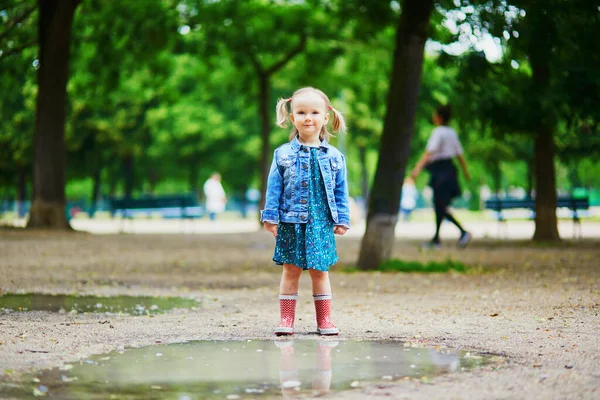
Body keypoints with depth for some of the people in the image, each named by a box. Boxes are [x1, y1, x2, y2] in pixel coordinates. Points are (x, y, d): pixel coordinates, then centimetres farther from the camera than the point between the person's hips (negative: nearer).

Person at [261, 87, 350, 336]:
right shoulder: (283, 155, 0)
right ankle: (286, 319, 9)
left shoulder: (334, 157, 4)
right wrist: (270, 217, -4)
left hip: (322, 224, 1)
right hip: (291, 223, -1)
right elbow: (274, 188, 1)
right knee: (290, 271, 4)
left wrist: (342, 220, 4)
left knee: (320, 272, 7)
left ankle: (324, 320, 13)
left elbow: (340, 191, 8)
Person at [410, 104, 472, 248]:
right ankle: (436, 238, 17)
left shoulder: (438, 132, -13)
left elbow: (429, 152, -24)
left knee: (441, 206, -7)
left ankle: (463, 232, -16)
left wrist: (418, 168, -32)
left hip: (440, 170, -9)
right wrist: (466, 171, 26)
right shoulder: (452, 133, 10)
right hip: (449, 168, 9)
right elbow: (459, 153, 16)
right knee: (438, 205, 13)